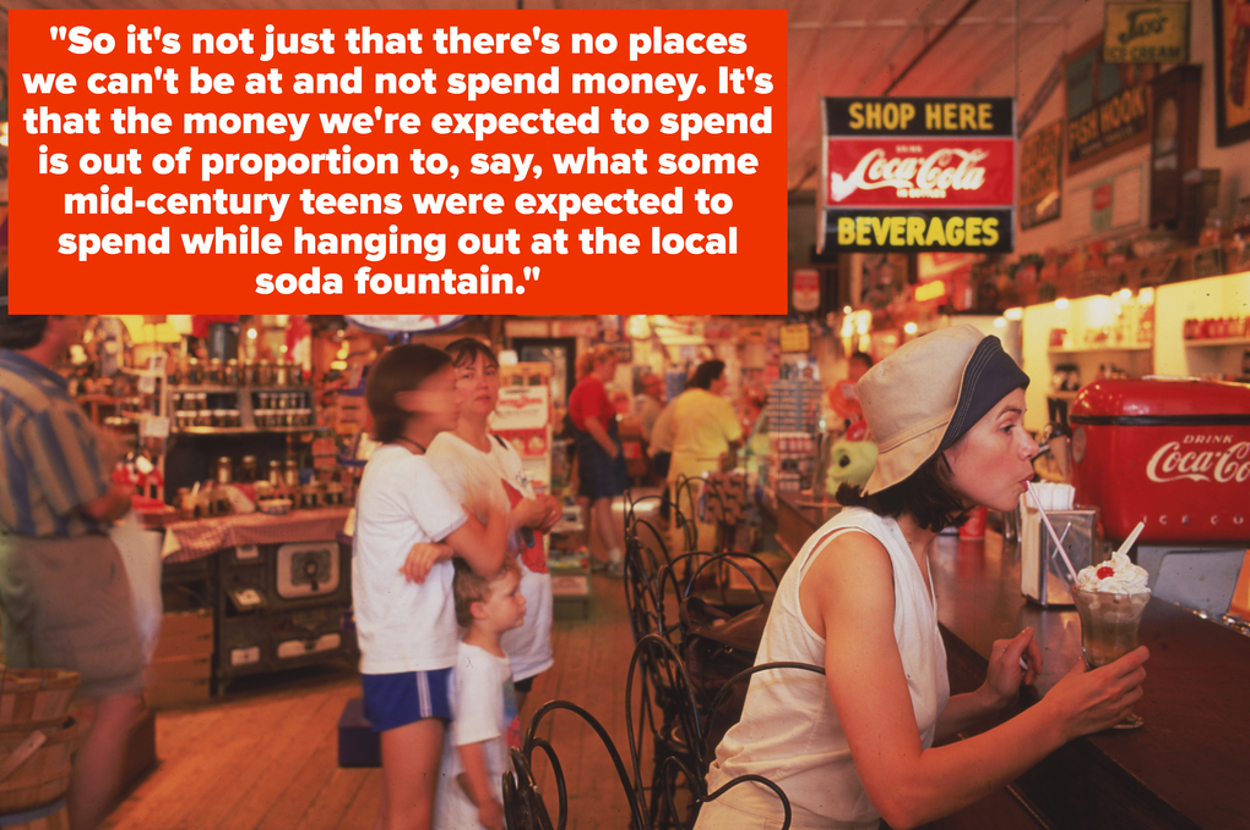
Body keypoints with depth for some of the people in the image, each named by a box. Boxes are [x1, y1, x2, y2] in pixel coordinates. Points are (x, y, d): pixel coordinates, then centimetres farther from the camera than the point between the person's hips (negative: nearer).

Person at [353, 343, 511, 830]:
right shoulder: (410, 469, -17)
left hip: (391, 656, 10)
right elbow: (488, 559, -16)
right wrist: (500, 508, 0)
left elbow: (466, 543, 13)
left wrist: (441, 548, -8)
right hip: (411, 661, -10)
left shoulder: (388, 461, 13)